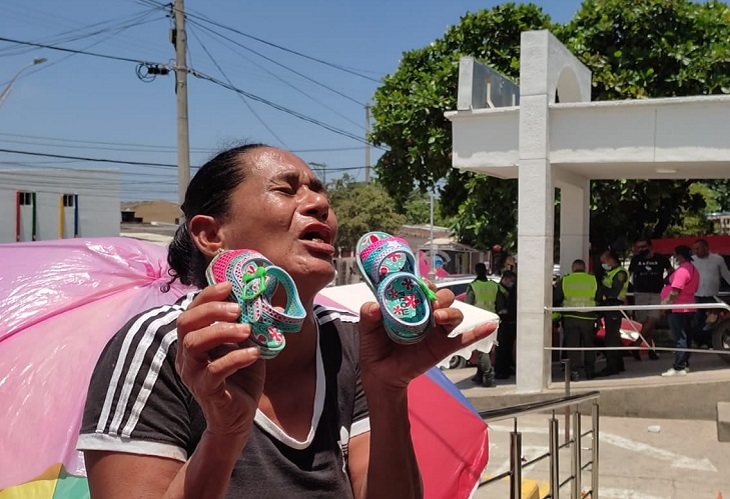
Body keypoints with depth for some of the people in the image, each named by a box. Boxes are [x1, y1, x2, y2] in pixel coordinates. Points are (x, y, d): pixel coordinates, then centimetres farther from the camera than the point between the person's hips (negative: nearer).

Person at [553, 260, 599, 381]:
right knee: (589, 345, 14)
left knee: (572, 345, 2)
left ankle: (574, 371, -4)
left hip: (570, 317, -1)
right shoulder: (593, 280, 4)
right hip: (588, 317, 1)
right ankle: (590, 372, 19)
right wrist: (599, 317, 22)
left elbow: (556, 300, 7)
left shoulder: (564, 280, 2)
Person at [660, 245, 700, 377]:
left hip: (678, 309, -10)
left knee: (679, 338, -9)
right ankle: (685, 364, 19)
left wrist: (666, 302, -16)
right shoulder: (694, 270, 12)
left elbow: (675, 292, -25)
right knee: (685, 337, 14)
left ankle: (679, 368, -8)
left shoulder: (682, 270, -20)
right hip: (688, 308, 10)